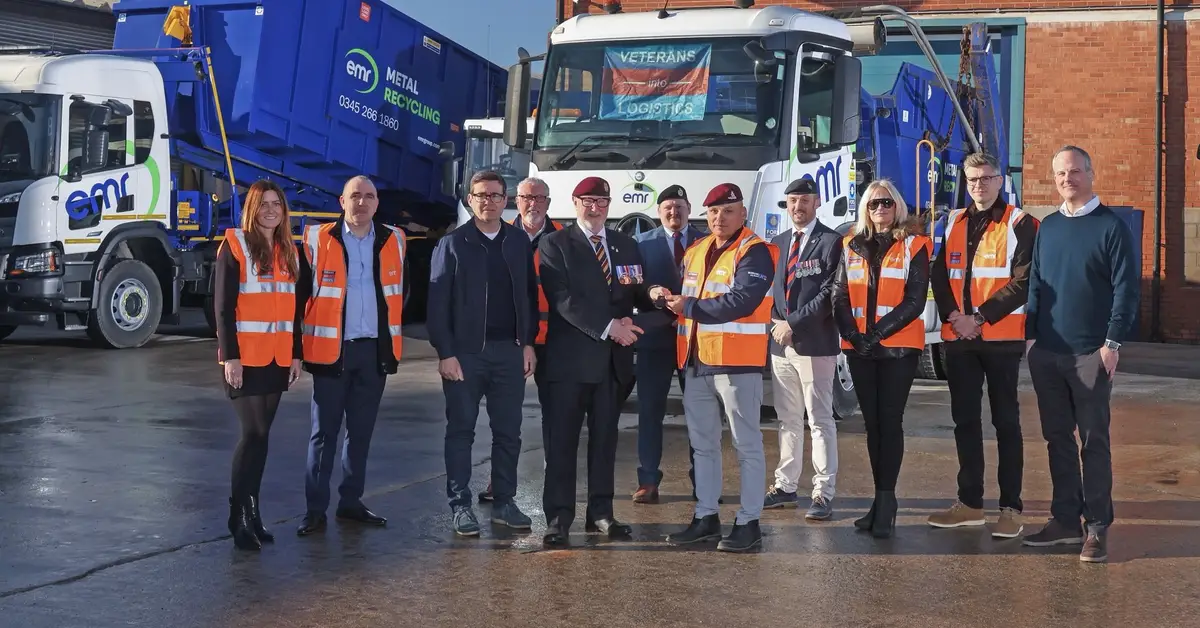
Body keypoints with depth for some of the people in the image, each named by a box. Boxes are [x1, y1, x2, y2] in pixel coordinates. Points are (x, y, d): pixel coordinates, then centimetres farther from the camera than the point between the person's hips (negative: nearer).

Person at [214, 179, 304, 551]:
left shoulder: (288, 251, 13)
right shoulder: (235, 245, -5)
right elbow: (223, 305, -9)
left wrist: (296, 354, 11)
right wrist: (229, 355, -15)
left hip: (277, 358, 6)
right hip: (245, 357, -6)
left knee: (260, 434, 9)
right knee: (253, 433, -9)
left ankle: (251, 510, 16)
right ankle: (239, 515, 0)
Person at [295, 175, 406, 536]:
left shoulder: (393, 241, 7)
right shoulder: (319, 240, -3)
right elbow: (300, 290, 1)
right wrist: (298, 343, -1)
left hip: (375, 350, 3)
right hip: (331, 349, -3)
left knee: (361, 431, 11)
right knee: (324, 432, 0)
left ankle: (351, 502, 21)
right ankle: (316, 509, 6)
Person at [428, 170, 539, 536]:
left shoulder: (519, 243, 9)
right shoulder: (452, 244, -1)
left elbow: (529, 296, 11)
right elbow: (437, 302, -6)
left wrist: (528, 343, 3)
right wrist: (445, 353, -12)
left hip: (509, 351, 3)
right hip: (464, 352, -3)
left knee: (508, 432, 7)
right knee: (461, 431, 4)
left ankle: (504, 503, 17)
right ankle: (460, 505, 10)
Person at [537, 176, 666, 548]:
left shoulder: (626, 246, 15)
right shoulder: (555, 245, -2)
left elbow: (634, 295, 15)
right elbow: (562, 299, -13)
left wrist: (651, 294, -9)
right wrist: (608, 327, -19)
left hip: (613, 357, 5)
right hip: (571, 356, -5)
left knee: (605, 438, 10)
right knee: (563, 440, -2)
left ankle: (601, 512, 17)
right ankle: (558, 517, 2)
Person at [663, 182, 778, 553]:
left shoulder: (754, 252, -9)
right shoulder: (695, 252, 15)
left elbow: (742, 300, -22)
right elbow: (684, 297, 25)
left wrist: (689, 307, -15)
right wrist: (673, 302, 2)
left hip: (737, 362, -8)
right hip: (697, 362, 8)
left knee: (747, 444, 0)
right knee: (703, 444, 14)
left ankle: (749, 523, 5)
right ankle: (706, 517, 23)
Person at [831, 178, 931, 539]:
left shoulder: (913, 246, 0)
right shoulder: (852, 246, 11)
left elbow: (914, 301, -8)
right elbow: (841, 296, 5)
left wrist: (877, 333, -16)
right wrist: (853, 335, -11)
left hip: (898, 347, -4)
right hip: (858, 348, 4)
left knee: (890, 421, -6)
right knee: (872, 422, 7)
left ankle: (886, 500, -3)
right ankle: (882, 500, 14)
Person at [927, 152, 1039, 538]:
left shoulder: (1020, 224, -2)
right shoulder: (953, 224, 13)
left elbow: (1023, 281, -11)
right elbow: (939, 275, 9)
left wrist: (981, 317, -16)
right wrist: (953, 315, -8)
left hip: (1001, 337, -5)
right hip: (958, 337, 5)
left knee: (1006, 421, 0)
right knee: (965, 419, 9)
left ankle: (1011, 507, 4)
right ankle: (970, 502, 18)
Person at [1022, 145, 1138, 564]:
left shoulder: (1111, 226, -4)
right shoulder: (1047, 227, 12)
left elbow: (1127, 289, -6)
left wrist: (1113, 343, -12)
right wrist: (1031, 335, 8)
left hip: (1091, 354, -5)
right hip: (1047, 352, 5)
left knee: (1094, 441, -1)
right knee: (1057, 438, 9)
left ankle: (1097, 528, 5)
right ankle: (1065, 520, 18)